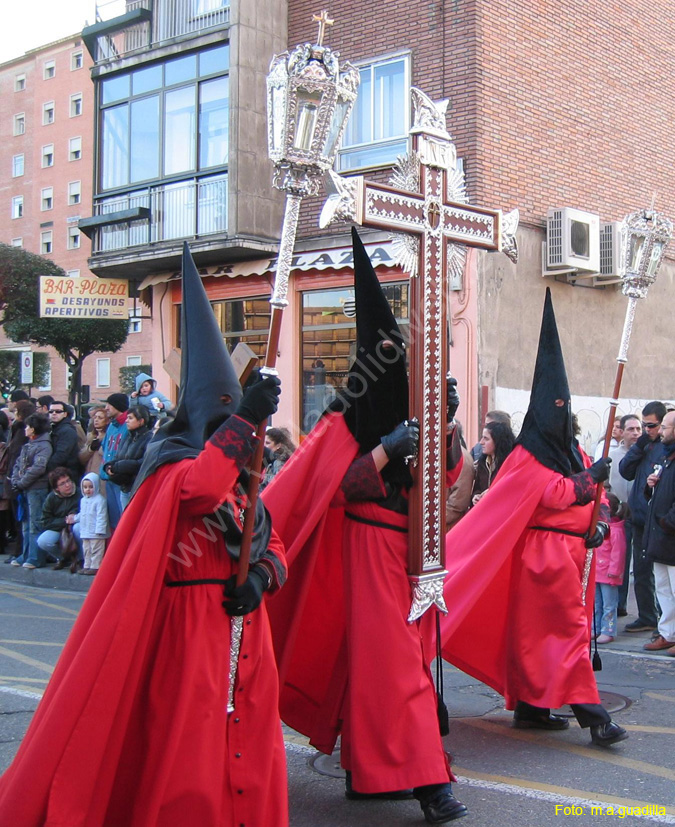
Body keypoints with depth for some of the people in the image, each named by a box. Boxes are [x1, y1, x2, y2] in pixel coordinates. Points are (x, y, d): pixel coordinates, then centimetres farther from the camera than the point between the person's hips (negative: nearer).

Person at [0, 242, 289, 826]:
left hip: (242, 630, 7)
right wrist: (245, 420, -33)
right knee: (186, 756, -2)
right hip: (190, 629, -7)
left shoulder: (239, 479, 15)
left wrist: (260, 577, -10)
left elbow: (273, 546, 12)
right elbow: (194, 491, -33)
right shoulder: (172, 465, -8)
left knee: (246, 751, 11)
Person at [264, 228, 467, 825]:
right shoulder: (346, 420, -4)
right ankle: (426, 778, -11)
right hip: (370, 545, -6)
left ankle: (368, 769, 16)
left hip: (409, 544, 6)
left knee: (374, 652, 8)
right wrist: (388, 447, -22)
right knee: (387, 653, -10)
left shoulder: (408, 414, 14)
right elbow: (341, 486, -15)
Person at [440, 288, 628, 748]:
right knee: (570, 625, -11)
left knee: (538, 627, 12)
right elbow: (556, 493, -19)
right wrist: (591, 477, -14)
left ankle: (530, 706, 19)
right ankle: (591, 714, -11)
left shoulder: (573, 451, 16)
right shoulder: (528, 457, -9)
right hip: (546, 549, -8)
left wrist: (599, 523, -1)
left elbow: (593, 495, 16)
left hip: (572, 549, 8)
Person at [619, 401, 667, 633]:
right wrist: (638, 447, -3)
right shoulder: (645, 445, 12)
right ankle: (647, 617, 26)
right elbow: (625, 471, 7)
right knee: (641, 571, 14)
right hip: (640, 518, 7)